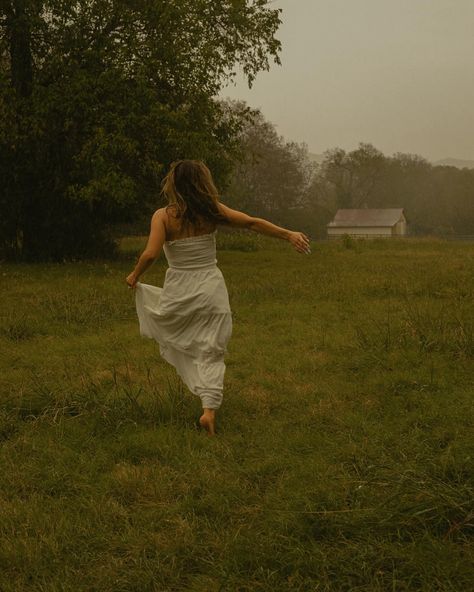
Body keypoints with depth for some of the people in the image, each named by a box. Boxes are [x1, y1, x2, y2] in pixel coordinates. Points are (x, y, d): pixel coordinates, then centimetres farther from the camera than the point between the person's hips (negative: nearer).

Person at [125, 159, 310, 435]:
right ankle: (210, 408, -5)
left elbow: (150, 254, -20)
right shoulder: (212, 211, -5)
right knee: (211, 354, 8)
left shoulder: (163, 216, -10)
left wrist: (135, 276, -2)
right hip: (211, 290, 1)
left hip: (178, 293, -1)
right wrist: (289, 234, 3)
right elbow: (253, 222, -4)